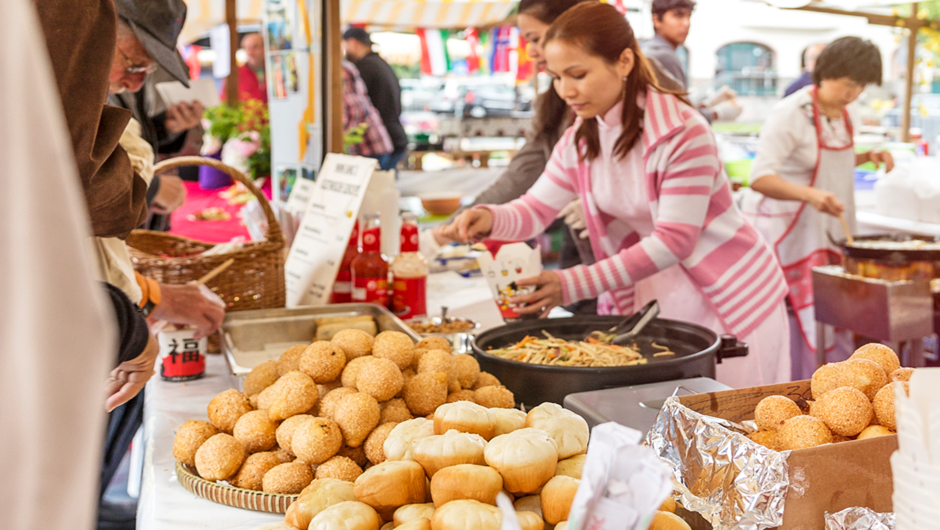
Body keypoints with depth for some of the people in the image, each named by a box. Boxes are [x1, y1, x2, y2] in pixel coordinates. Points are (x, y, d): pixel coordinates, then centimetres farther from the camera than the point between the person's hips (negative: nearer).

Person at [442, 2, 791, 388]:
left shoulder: (682, 132, -23)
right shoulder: (579, 140, -1)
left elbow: (673, 240, -23)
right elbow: (535, 208, 1)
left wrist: (574, 284, -28)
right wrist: (492, 218, -23)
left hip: (731, 298, -5)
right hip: (648, 297, 6)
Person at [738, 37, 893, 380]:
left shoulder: (841, 114, 9)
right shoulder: (791, 114, -18)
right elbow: (760, 178, -27)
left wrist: (867, 158, 8)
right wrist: (811, 194, -41)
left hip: (823, 232, 8)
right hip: (785, 229, -8)